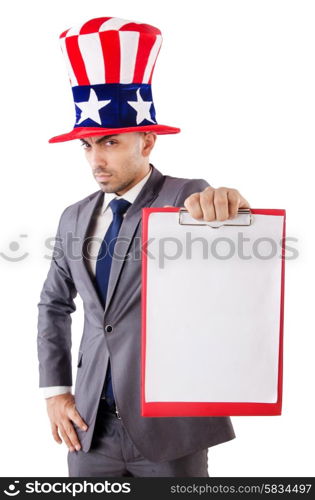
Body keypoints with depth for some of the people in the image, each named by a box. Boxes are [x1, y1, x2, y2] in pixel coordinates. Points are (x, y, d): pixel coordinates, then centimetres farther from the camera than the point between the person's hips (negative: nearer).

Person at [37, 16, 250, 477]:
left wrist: (229, 209, -46)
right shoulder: (75, 218, 8)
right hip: (90, 425, 4)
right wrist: (55, 391, 6)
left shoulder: (189, 201, -8)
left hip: (171, 426, -4)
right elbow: (54, 305, 17)